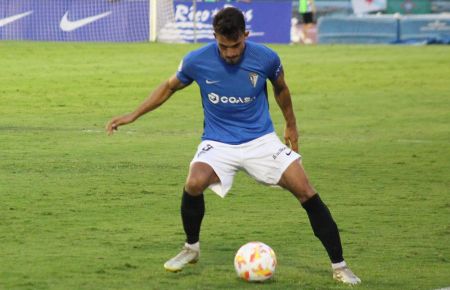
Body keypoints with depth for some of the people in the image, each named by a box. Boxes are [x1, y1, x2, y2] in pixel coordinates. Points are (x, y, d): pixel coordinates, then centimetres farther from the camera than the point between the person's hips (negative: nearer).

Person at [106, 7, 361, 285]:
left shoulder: (266, 58, -13)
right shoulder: (196, 61, -14)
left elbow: (281, 89, 9)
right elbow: (169, 87, 7)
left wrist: (291, 126, 22)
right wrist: (132, 116, 5)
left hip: (261, 139, 0)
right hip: (218, 142, 0)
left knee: (305, 191, -14)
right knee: (194, 184, -30)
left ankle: (339, 266, -2)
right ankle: (191, 248, -1)